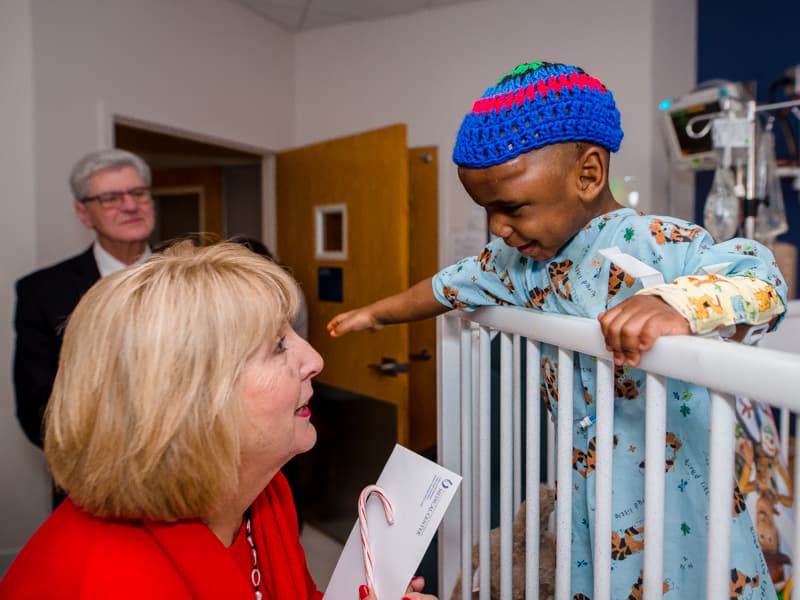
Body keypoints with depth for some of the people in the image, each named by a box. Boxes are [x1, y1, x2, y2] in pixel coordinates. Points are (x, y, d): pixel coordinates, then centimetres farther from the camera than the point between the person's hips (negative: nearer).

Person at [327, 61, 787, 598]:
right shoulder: (520, 258, 0)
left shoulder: (659, 246, -21)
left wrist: (678, 306, -49)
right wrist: (377, 313, 24)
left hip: (679, 485, -5)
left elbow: (760, 276, -28)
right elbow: (453, 285, 12)